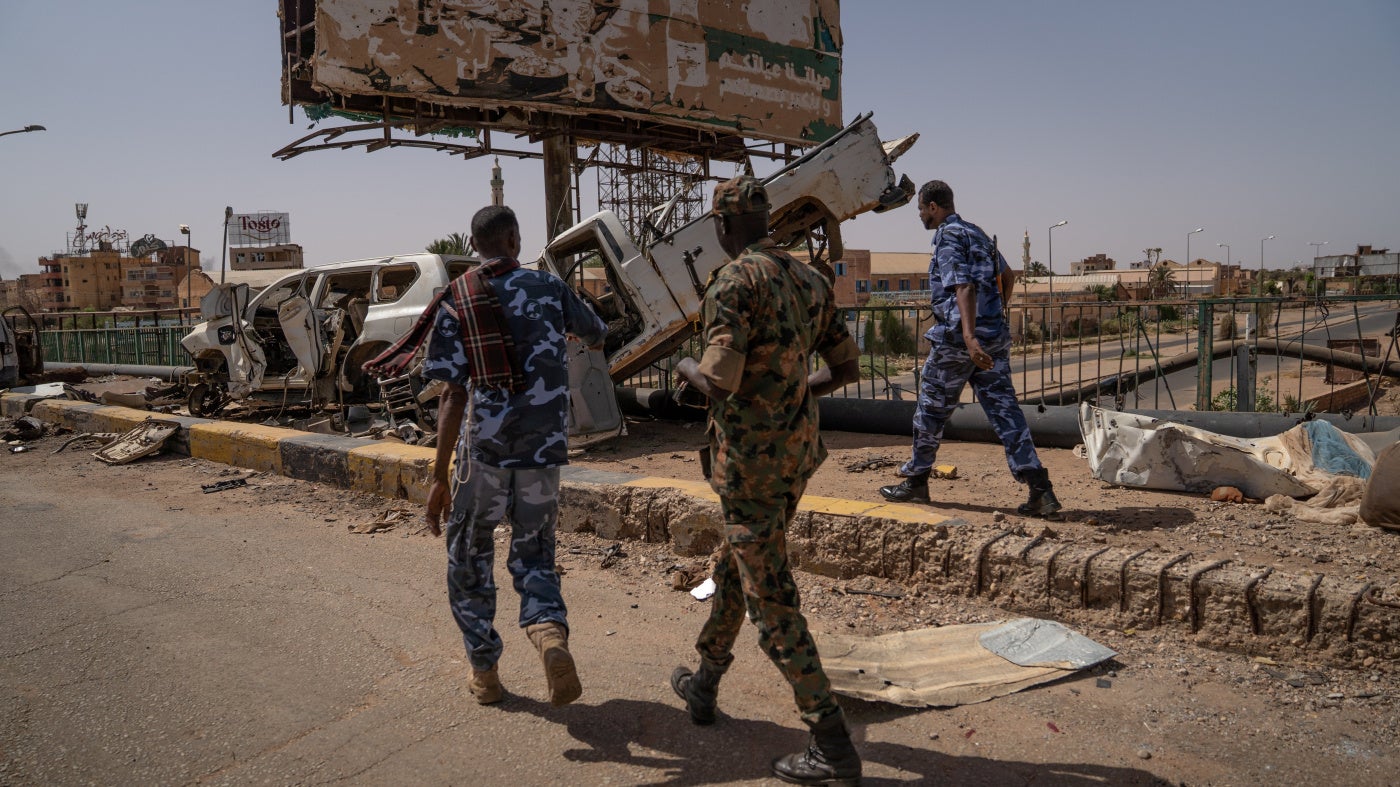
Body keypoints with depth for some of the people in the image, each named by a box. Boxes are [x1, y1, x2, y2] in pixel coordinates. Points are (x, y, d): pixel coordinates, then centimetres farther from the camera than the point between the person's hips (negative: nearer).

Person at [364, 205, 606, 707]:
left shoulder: (455, 302, -1)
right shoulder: (548, 288, 4)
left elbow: (453, 394, -8)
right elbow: (596, 333, 23)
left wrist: (440, 476, -5)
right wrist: (589, 335, 48)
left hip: (484, 450, -1)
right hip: (542, 453, 2)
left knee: (469, 559, 18)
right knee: (533, 555, 17)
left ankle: (484, 672, 24)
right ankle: (550, 632, -13)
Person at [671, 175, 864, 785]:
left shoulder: (733, 281, -16)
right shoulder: (808, 279, 8)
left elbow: (719, 381, -25)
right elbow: (846, 368, 11)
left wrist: (687, 368, -4)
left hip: (750, 460, -9)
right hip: (799, 451, 9)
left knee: (771, 600, -2)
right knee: (734, 564, 25)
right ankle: (703, 684, 42)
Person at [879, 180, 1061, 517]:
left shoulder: (948, 237, -9)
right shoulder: (977, 233, 17)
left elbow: (964, 288, -23)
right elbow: (1007, 275, 28)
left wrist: (969, 336, -32)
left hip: (957, 338, -8)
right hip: (996, 335, 8)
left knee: (931, 410, 8)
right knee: (1004, 409, 3)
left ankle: (915, 481, 21)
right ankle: (1040, 488, -6)